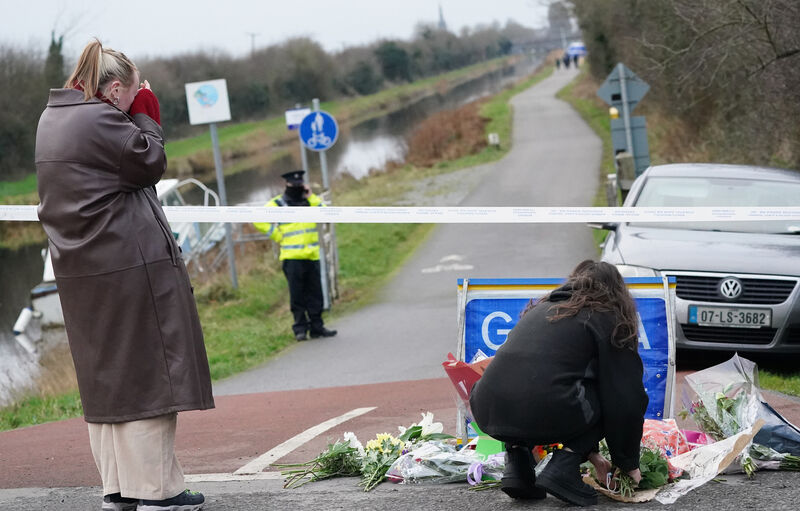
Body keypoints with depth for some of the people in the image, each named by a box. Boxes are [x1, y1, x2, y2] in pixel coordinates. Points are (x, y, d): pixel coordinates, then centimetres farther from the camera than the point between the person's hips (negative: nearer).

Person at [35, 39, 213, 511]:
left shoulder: (52, 119, 13)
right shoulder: (101, 120, -15)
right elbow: (151, 165, -8)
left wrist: (138, 119, 14)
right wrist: (147, 116, 3)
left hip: (80, 271, 9)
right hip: (132, 267, -9)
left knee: (104, 377, 13)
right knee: (147, 374, -3)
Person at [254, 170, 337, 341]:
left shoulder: (308, 201, 14)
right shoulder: (277, 204, 0)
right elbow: (259, 221, -4)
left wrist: (311, 197, -3)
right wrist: (276, 234, -6)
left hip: (312, 256, 4)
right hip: (292, 256, -4)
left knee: (315, 293, 6)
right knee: (297, 295, -2)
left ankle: (316, 327, 12)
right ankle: (300, 328, 2)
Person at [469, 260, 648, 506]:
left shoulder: (541, 309, 32)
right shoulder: (607, 320, 14)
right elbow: (626, 398, 12)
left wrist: (589, 452, 42)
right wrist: (628, 463, 25)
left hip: (488, 414, 6)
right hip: (544, 419, -6)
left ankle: (517, 465, 15)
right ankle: (563, 468, 1)